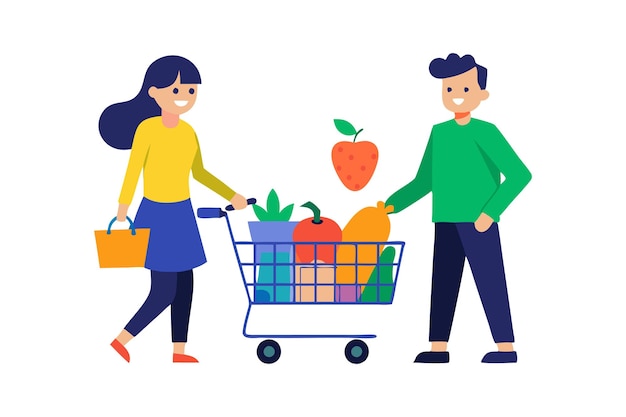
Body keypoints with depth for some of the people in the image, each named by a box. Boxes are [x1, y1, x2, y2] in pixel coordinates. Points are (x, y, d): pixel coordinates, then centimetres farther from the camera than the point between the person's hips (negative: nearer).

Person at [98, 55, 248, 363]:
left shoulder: (188, 131, 6)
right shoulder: (147, 127, -15)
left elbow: (200, 174, 15)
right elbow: (132, 173, -16)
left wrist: (231, 196, 13)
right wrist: (121, 217, -18)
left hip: (182, 215, 8)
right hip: (156, 216, -7)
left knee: (185, 286, 10)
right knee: (164, 292, -7)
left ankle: (179, 351, 19)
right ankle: (121, 340, 10)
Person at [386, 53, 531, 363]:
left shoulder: (485, 132, -11)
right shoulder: (439, 132, 9)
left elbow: (520, 174, -16)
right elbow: (423, 182, 15)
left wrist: (490, 212, -23)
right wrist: (392, 204, 3)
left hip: (478, 222, -7)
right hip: (447, 222, 7)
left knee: (489, 282, -3)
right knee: (443, 282, 7)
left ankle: (506, 348, 6)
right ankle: (438, 348, 13)